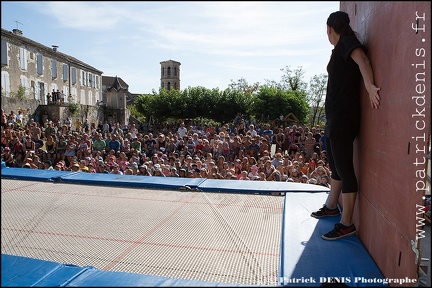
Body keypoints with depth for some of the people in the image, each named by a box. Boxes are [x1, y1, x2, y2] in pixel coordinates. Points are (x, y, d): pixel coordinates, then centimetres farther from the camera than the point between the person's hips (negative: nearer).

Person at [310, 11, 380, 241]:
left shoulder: (347, 43, -9)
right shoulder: (341, 48, 17)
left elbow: (362, 60, -28)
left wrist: (369, 86, -40)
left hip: (343, 119, -10)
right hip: (335, 118, 10)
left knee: (344, 170, -5)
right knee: (336, 167, 20)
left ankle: (346, 224, 4)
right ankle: (332, 207, 37)